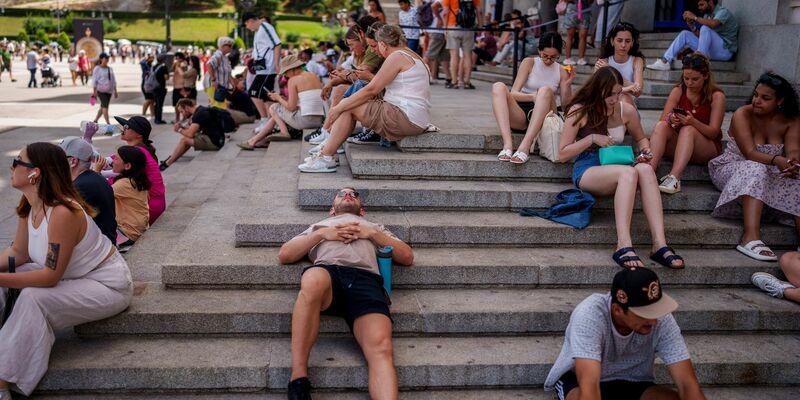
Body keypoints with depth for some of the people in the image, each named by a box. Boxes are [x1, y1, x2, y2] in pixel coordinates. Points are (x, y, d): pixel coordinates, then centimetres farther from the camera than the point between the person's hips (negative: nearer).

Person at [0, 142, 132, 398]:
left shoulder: (63, 213, -30)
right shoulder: (29, 207, -4)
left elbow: (51, 276, -28)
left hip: (107, 286, -9)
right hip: (72, 276, 9)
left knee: (33, 298, -27)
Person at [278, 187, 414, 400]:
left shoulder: (375, 227, 42)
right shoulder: (319, 225, 41)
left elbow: (407, 257, 27)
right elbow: (284, 255, 26)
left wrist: (373, 234, 15)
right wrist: (322, 234, 15)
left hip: (365, 278, 1)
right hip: (327, 270, 0)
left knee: (381, 348, -31)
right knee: (314, 282, -42)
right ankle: (298, 379, -34)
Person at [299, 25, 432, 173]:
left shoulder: (397, 56, -10)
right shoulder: (411, 55, 21)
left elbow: (371, 90, -15)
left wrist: (339, 108, -9)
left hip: (405, 118, -10)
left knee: (346, 107, -6)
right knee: (347, 104, 10)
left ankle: (326, 158, -2)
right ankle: (326, 152, 10)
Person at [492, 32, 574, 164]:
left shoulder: (561, 71, 8)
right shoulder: (529, 63, 5)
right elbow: (513, 93, -7)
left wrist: (568, 85, -14)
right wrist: (533, 97, -26)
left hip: (542, 118, 0)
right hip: (520, 115, 0)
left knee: (545, 90, -30)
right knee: (498, 86, -24)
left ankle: (525, 147, -43)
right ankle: (507, 144, -42)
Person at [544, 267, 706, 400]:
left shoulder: (662, 320, -23)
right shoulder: (590, 314, -35)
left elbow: (688, 383, -25)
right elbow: (589, 387, -44)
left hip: (632, 384, 4)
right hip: (578, 380, -4)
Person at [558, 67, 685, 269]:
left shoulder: (626, 111, 6)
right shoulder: (579, 111, -3)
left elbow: (641, 139, 25)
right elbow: (562, 154, -2)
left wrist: (645, 151, 1)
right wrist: (592, 138, -12)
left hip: (617, 169, 4)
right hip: (587, 171, -3)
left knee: (646, 169, -33)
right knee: (629, 172, -36)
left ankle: (660, 245, -42)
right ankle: (623, 246, -46)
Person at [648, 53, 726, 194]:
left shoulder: (717, 96, -7)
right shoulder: (678, 91, 2)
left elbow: (714, 132, -12)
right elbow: (662, 120, -3)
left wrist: (693, 122, -31)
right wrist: (671, 119, -28)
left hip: (708, 149, -3)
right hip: (678, 143, 3)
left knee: (688, 130, -34)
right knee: (661, 126, -26)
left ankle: (674, 178, -51)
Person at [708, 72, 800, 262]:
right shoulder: (742, 115, -12)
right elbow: (750, 153, -24)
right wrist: (776, 160, -44)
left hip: (770, 175, 4)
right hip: (732, 169, -4)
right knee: (756, 170, -36)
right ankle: (751, 237, -50)